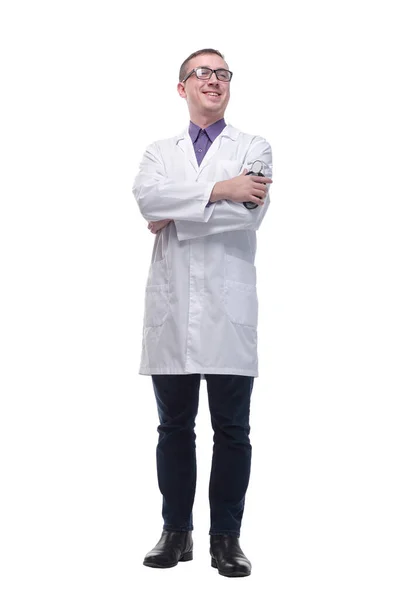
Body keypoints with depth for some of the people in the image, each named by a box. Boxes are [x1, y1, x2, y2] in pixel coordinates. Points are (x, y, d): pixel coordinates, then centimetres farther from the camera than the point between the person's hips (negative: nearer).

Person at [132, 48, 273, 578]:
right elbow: (146, 196, -7)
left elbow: (250, 212, -9)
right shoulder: (160, 153, 17)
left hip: (228, 307, -2)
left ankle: (226, 536, 12)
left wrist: (176, 216, -6)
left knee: (232, 429, 2)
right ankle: (176, 532, 17)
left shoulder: (254, 148, 10)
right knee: (174, 427, 7)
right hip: (171, 307, 2)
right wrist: (218, 189, -16)